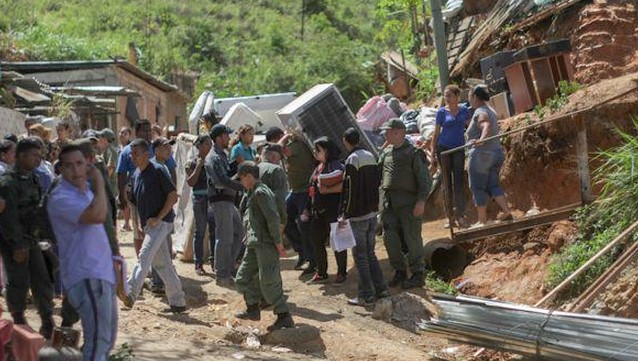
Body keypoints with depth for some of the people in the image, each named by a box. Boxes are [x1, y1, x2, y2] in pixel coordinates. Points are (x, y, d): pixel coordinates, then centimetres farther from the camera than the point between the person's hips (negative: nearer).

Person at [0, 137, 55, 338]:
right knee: (19, 281, -1)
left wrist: (38, 234, 13)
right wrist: (17, 245, -20)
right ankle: (19, 321, 16)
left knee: (42, 280, 6)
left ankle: (48, 322, 12)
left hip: (31, 238, 7)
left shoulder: (32, 179, 10)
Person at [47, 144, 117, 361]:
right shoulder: (61, 198, -16)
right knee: (98, 341, -18)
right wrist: (99, 182, -20)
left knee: (107, 340, 21)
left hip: (102, 274, 10)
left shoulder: (86, 191, 15)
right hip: (87, 277, -10)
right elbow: (97, 215, -31)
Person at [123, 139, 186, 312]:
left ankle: (130, 292, -31)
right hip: (148, 224, 9)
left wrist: (158, 218, -18)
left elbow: (173, 196, -14)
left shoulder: (157, 171, -11)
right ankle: (178, 302, 15)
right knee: (161, 264, 9)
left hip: (161, 222, -9)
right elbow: (135, 201, 22)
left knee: (144, 256, -21)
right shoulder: (136, 175, 13)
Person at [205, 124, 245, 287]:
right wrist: (243, 186, -22)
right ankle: (222, 275, 0)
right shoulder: (214, 158, -15)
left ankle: (229, 267, 21)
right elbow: (223, 180, -24)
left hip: (228, 200, 10)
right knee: (224, 238, -6)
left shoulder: (222, 155, 18)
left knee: (238, 233, 14)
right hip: (220, 200, -10)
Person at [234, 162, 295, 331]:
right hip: (254, 244, 10)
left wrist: (278, 242, -21)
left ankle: (284, 317, -3)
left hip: (266, 244, -10)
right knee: (244, 277, 15)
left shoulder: (261, 192, -16)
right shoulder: (253, 193, 16)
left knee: (269, 282, -8)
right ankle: (253, 309, 27)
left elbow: (273, 217, -21)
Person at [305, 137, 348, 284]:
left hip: (333, 210, -9)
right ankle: (321, 273, 20)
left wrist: (327, 190, -25)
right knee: (316, 240, 10)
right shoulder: (319, 167, 16)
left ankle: (341, 272, 14)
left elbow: (343, 186, -26)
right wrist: (308, 208, 21)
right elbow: (313, 190, 21)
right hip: (318, 211, 9)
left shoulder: (336, 166, -13)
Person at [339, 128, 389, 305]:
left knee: (360, 255, -1)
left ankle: (366, 295, 1)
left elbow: (350, 191, -19)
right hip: (372, 213, 8)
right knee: (370, 253, 16)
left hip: (358, 216, -8)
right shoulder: (371, 156, 10)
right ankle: (380, 288, 16)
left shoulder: (352, 160, -15)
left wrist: (344, 215, -17)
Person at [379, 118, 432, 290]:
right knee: (389, 237, 4)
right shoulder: (386, 153, 16)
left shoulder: (414, 153, -3)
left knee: (412, 238, -2)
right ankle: (400, 271, 17)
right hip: (389, 202, 6)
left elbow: (425, 180, -7)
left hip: (409, 202, -6)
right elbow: (377, 174, 21)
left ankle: (418, 275, 7)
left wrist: (421, 200, -18)